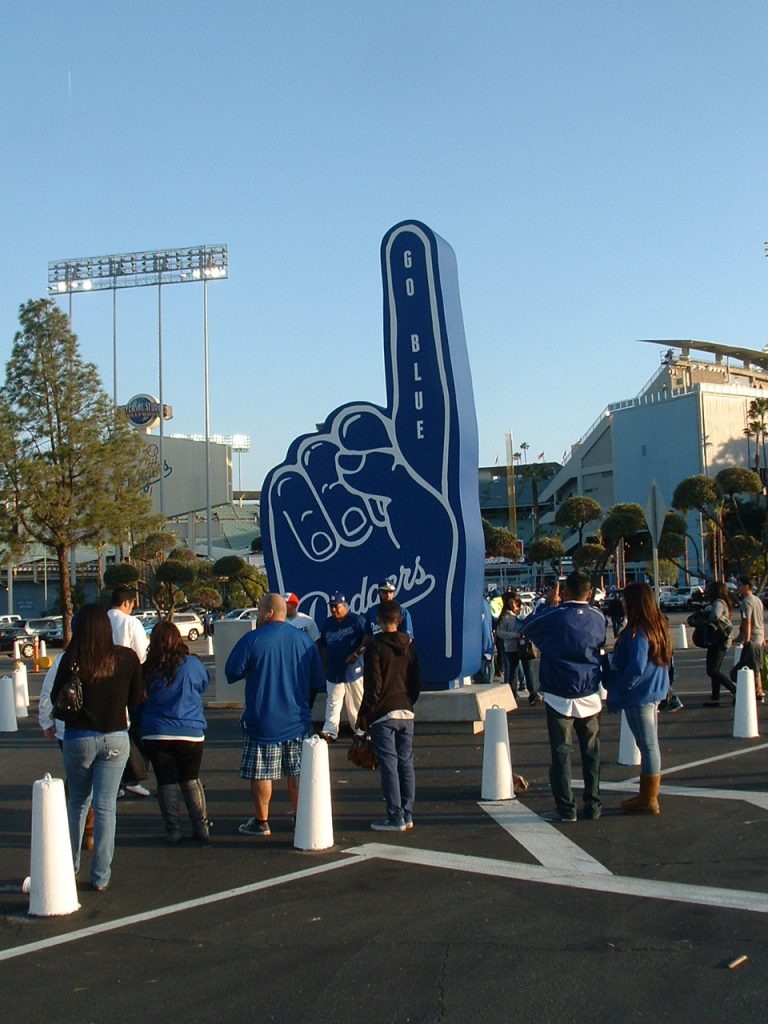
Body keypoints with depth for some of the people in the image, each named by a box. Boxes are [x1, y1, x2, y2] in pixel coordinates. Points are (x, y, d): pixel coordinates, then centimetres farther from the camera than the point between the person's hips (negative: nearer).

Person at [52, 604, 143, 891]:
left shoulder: (71, 660, -13)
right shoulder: (127, 658, -8)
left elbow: (56, 699, -3)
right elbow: (135, 700, 1)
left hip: (78, 738, 0)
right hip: (115, 738, 0)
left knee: (77, 801, 20)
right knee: (106, 806, 5)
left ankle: (70, 865, 28)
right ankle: (101, 876, 5)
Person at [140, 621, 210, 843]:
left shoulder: (147, 669, -7)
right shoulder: (192, 664, -8)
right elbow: (204, 685, 12)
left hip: (155, 735, 0)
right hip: (190, 733, 0)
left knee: (167, 783, 8)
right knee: (191, 780, 14)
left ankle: (173, 830, 10)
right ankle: (201, 826, 12)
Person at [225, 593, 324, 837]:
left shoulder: (252, 640, -12)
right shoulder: (304, 640, 2)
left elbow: (232, 673, -7)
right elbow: (317, 682, 7)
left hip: (262, 721, -4)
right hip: (297, 721, 4)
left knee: (261, 773, 7)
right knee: (297, 772, 14)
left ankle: (261, 822, 13)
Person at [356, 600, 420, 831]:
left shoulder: (375, 647, -9)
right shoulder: (409, 646, 10)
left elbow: (373, 685, -12)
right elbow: (417, 681, 13)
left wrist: (363, 715, -5)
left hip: (383, 716, -6)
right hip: (406, 713, 6)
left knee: (389, 764, -3)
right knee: (406, 763, 10)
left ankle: (395, 817, -2)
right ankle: (407, 814, 14)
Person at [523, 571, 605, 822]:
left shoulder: (555, 616, -13)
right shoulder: (598, 618, -1)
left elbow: (528, 627, 6)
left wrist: (549, 603, 13)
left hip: (560, 697, -3)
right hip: (590, 697, 3)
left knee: (561, 752, 3)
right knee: (591, 751, 13)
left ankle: (566, 808, 3)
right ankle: (592, 805, 17)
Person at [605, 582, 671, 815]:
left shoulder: (637, 632, -21)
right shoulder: (658, 627, 8)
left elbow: (636, 668, -25)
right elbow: (668, 661, 15)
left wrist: (617, 687, -12)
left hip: (638, 697, -10)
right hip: (652, 694, 10)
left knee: (647, 746, -3)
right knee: (649, 745, 16)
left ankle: (649, 800, 5)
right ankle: (648, 794, 26)